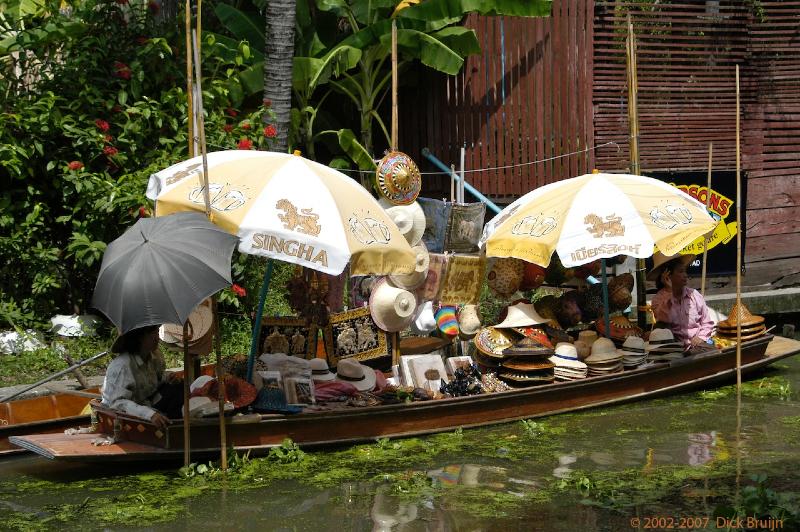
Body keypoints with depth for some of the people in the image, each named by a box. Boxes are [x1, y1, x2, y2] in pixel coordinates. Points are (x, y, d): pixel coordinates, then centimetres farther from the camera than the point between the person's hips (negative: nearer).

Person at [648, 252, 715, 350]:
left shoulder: (694, 294, 11)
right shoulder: (658, 299, 3)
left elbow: (707, 323, 13)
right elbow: (664, 320, -19)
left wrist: (700, 337, -7)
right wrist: (669, 290, -18)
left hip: (698, 345, 2)